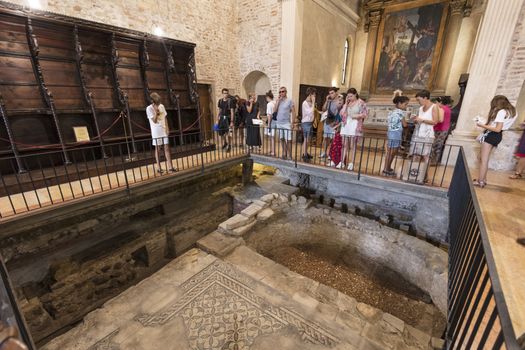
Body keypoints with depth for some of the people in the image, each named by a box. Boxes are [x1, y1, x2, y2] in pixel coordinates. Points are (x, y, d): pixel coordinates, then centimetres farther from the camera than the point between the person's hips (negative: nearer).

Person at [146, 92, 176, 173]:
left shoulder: (162, 106, 7)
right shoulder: (149, 108, -8)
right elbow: (154, 120, -13)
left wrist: (167, 128, 3)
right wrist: (156, 111, -21)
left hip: (164, 130, 4)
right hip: (156, 132, -4)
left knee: (167, 148, 2)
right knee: (158, 149, 2)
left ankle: (170, 166, 3)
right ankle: (158, 167, 11)